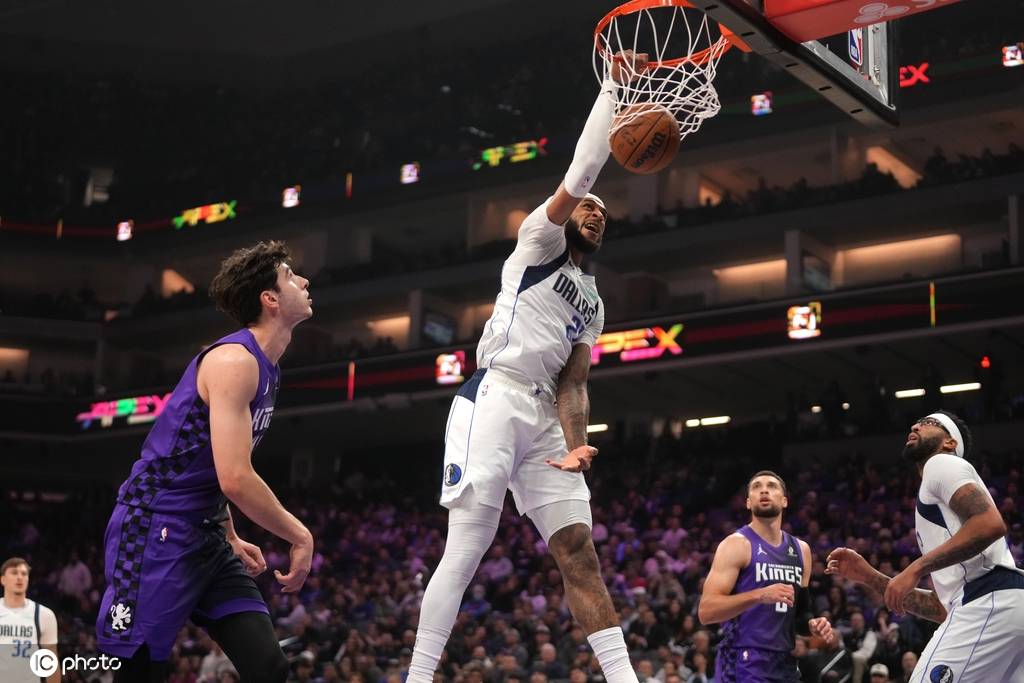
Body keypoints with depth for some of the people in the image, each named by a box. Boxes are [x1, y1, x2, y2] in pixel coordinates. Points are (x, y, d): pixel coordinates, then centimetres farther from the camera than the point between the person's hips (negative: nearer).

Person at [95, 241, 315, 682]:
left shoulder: (264, 368, 13)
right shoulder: (234, 360, -17)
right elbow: (236, 480, -25)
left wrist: (232, 540, 22)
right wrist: (301, 537, -15)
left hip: (205, 536, 9)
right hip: (155, 532, -9)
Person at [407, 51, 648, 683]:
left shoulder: (593, 304, 27)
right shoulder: (539, 241, 10)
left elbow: (573, 383, 16)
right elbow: (580, 176, -5)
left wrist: (574, 445, -3)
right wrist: (612, 90, -5)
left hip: (543, 418, 7)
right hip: (492, 402, -7)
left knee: (580, 555, 1)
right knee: (465, 553, -11)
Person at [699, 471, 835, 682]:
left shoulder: (801, 550, 14)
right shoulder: (736, 545, -7)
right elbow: (706, 611, -17)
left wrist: (811, 624, 4)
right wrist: (759, 595, -28)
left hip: (785, 664, 7)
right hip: (743, 664, -7)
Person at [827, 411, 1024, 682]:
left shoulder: (941, 463, 6)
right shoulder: (933, 501, 34)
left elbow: (990, 525, -14)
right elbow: (941, 607, 29)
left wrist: (916, 569, -13)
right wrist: (869, 577, 24)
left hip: (988, 602, -10)